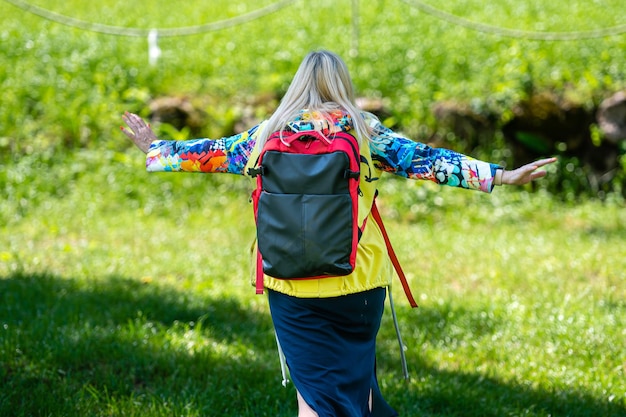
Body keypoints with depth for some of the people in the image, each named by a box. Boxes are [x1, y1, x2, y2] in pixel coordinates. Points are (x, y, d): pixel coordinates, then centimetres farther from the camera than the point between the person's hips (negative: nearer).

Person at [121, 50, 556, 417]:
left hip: (291, 287, 1)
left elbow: (211, 152, 14)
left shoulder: (268, 133, 3)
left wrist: (156, 147, 31)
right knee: (356, 382, 15)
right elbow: (423, 158, -6)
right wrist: (499, 175, -5)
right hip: (357, 282, -1)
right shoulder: (362, 130, -2)